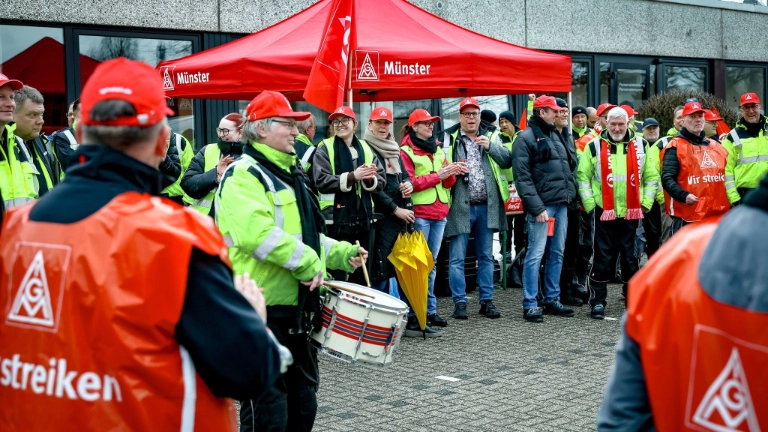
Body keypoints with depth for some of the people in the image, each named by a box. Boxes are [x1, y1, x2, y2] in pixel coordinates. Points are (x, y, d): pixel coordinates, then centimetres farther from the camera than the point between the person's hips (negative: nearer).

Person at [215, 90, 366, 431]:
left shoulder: (289, 174, 18)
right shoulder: (244, 175, -14)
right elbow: (256, 233, -30)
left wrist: (341, 253, 10)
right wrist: (308, 262, -25)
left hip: (295, 306, 10)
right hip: (260, 309, -10)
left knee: (303, 402, 20)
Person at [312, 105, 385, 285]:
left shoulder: (365, 148, 13)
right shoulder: (325, 149, -1)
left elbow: (381, 182, 6)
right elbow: (321, 181, -14)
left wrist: (369, 179, -16)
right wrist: (352, 177, -20)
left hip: (363, 217, 5)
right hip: (336, 218, -5)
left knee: (361, 271, 12)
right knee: (336, 272, -2)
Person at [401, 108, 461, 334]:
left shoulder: (438, 149, 18)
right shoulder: (405, 151, -2)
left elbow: (448, 182, 17)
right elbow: (409, 183, -12)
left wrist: (452, 173, -5)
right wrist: (438, 175, -14)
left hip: (439, 212, 6)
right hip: (419, 213, -6)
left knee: (431, 263, 9)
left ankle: (430, 310, 13)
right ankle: (415, 313, -4)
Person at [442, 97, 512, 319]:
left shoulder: (491, 136, 11)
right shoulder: (448, 138, 2)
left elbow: (507, 160, 1)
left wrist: (491, 146, -12)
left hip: (486, 206, 3)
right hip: (460, 206, -3)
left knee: (486, 256, 10)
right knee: (457, 257, -1)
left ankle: (486, 300, 19)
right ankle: (459, 302, 8)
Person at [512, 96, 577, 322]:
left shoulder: (555, 135, 19)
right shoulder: (526, 138, -7)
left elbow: (568, 165, 24)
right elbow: (522, 177, -14)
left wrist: (570, 193, 11)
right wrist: (537, 208, -19)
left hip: (561, 204, 8)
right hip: (541, 205, -8)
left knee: (557, 253, 11)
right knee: (536, 254, -7)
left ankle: (552, 299, 20)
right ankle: (530, 304, -2)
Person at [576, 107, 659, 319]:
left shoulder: (640, 145, 7)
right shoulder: (594, 146, 1)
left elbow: (652, 176, 11)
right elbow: (583, 176, 1)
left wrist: (646, 202, 2)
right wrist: (590, 204, -6)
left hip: (631, 212, 2)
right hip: (604, 212, -2)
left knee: (630, 256, 8)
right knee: (603, 257, 0)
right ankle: (597, 300, 8)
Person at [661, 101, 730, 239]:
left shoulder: (716, 146, 17)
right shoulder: (676, 147, -4)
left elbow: (725, 176, 25)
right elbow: (667, 178, -13)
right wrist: (684, 195, -27)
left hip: (717, 215, 7)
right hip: (687, 217, -7)